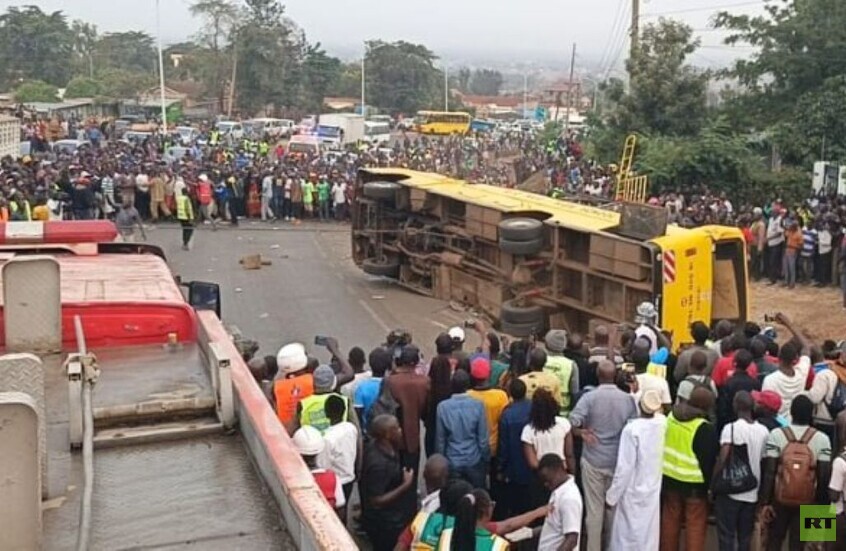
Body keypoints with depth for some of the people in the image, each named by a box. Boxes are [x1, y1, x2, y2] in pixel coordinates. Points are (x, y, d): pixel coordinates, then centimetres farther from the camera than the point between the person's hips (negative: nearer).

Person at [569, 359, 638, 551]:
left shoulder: (589, 397, -12)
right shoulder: (628, 399, -5)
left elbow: (573, 423, -20)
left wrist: (582, 432, -3)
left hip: (593, 460, -2)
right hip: (618, 461, 2)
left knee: (594, 509, 6)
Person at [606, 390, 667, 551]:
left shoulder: (632, 429, -21)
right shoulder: (663, 424, -10)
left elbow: (624, 467, -18)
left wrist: (612, 496, -9)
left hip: (633, 493, -5)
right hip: (653, 492, 5)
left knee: (627, 537, 6)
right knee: (648, 538, 14)